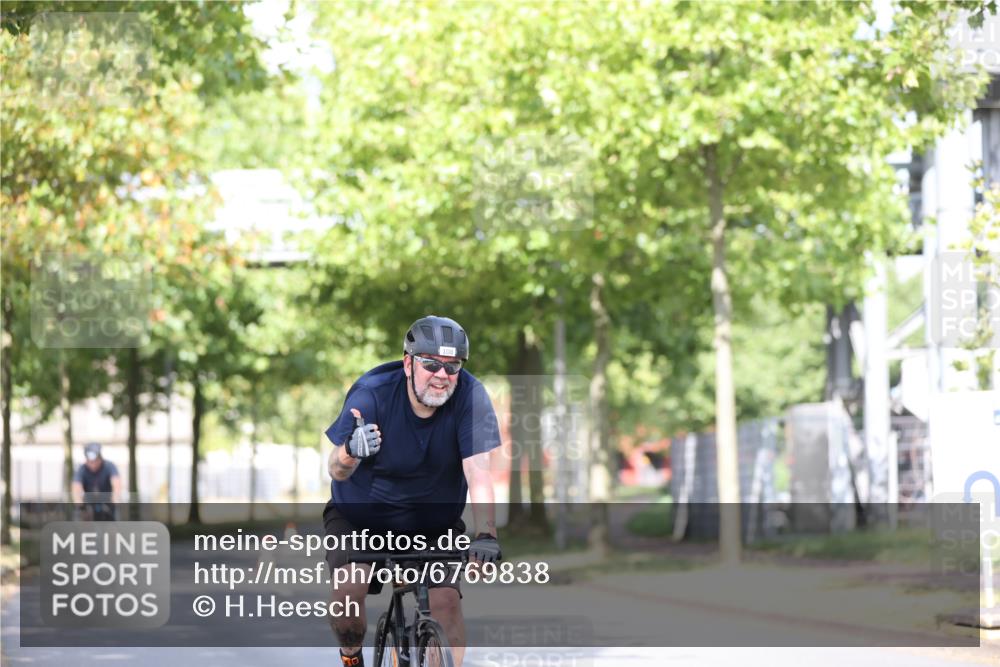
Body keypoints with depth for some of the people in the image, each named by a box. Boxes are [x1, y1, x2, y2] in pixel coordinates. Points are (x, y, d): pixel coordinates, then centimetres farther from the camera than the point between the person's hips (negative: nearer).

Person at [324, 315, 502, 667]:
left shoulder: (470, 395, -22)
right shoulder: (372, 393, -24)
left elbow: (478, 471, -28)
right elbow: (336, 472, -31)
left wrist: (485, 535, -42)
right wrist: (350, 453, -56)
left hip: (434, 522, 1)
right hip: (361, 516, -1)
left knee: (446, 599, -19)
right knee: (348, 589, -23)